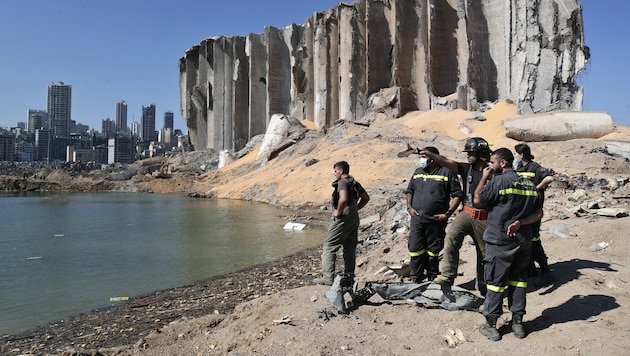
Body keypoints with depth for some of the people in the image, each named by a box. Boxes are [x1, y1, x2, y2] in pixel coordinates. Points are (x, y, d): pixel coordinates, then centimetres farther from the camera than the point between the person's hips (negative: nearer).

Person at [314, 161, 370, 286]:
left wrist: (338, 212, -18)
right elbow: (366, 198, 22)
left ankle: (328, 277, -6)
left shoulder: (342, 182, -14)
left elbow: (343, 199, -32)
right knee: (350, 248, 14)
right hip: (354, 219, 9)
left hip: (342, 219, -9)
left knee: (329, 246, -3)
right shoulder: (355, 183, 14)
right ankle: (349, 275, 19)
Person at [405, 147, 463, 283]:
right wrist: (409, 207, 5)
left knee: (433, 251, 7)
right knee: (415, 250, -1)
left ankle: (432, 279, 21)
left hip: (436, 220, -4)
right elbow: (409, 191, 21)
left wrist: (448, 214, -10)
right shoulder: (418, 172, 14)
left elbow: (457, 195, -2)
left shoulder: (447, 173, -2)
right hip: (417, 219, 4)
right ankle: (416, 280, 9)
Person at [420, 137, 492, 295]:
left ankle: (483, 286, 26)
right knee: (451, 237, -23)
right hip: (467, 214, 3)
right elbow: (446, 162, -9)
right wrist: (429, 154, -20)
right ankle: (447, 275, -23)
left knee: (484, 253, 9)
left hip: (484, 219, -2)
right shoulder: (467, 168, 3)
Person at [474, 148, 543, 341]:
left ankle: (491, 326, 9)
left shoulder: (499, 180, -13)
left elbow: (478, 199, -4)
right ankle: (518, 323, 20)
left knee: (495, 282, 2)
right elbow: (538, 213, 6)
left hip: (500, 241, -6)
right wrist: (520, 222, -7)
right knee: (519, 281, 14)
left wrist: (484, 177, 3)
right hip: (524, 241, 6)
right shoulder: (530, 184, 8)